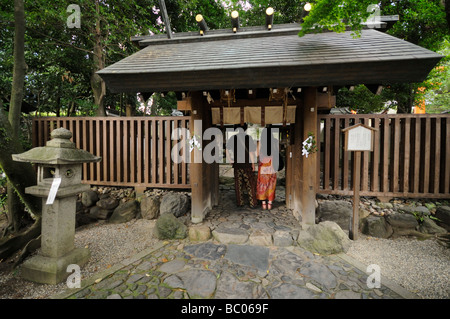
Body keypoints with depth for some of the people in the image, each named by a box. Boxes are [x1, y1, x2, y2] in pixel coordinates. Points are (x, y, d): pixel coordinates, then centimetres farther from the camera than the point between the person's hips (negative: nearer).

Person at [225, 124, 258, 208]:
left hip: (236, 164, 3)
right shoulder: (248, 137, -4)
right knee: (250, 184, 5)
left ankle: (240, 202, 17)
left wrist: (229, 160, 3)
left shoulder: (232, 138, 4)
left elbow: (227, 149, -3)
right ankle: (252, 202, 8)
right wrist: (253, 163, -3)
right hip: (247, 163, -3)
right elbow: (251, 151, -8)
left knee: (238, 183, 10)